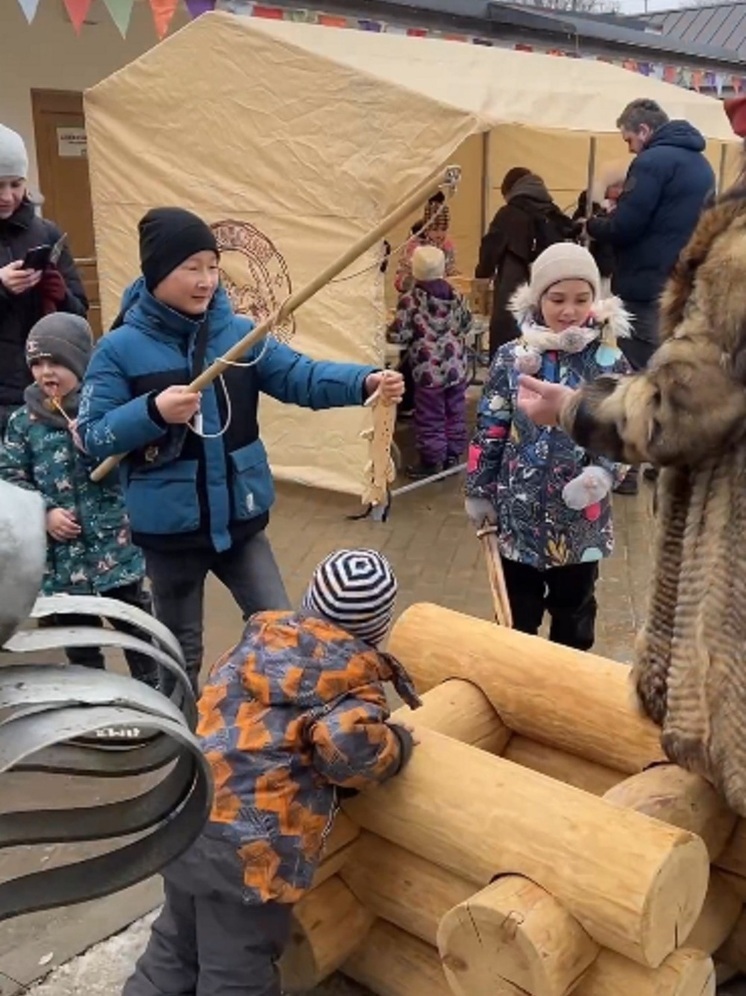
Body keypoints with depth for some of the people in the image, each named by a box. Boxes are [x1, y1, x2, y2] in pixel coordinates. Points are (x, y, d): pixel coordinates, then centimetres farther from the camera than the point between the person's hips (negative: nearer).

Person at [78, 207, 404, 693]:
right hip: (169, 527, -2)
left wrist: (366, 381, -28)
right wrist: (153, 411, -27)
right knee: (182, 653, 17)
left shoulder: (239, 331, -1)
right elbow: (92, 435, -10)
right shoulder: (120, 348, -10)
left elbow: (301, 376, -10)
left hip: (240, 518, 3)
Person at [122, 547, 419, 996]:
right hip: (249, 844, -6)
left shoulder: (263, 634, 11)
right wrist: (397, 745, -4)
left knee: (176, 947, 27)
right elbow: (348, 745, -25)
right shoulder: (352, 671, -6)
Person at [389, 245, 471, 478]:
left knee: (430, 418, 5)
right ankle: (453, 454, 26)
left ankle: (431, 460, 13)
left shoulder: (410, 300, -14)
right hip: (456, 367, 5)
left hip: (428, 370, -5)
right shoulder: (455, 295, 1)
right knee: (455, 413, 16)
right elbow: (466, 324, 12)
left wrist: (417, 330, 6)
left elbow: (399, 335, -15)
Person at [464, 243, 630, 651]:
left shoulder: (609, 361, -5)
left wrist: (604, 473, -20)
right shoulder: (511, 357, -5)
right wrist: (479, 491, 1)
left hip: (581, 514, 0)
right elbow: (488, 431, 0)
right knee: (516, 611, 15)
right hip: (519, 510, 0)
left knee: (574, 610, 19)